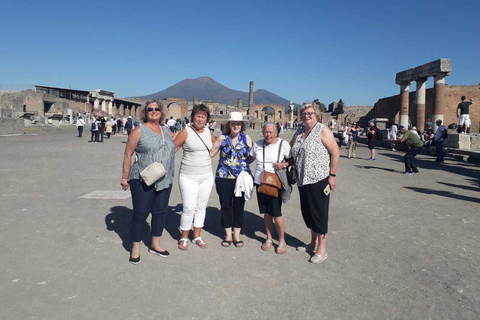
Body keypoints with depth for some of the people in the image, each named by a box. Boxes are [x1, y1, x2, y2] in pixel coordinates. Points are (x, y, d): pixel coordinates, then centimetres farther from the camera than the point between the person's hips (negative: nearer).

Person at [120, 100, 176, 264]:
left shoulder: (166, 130, 13)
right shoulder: (139, 130, -3)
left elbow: (174, 146, 24)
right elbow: (128, 154, -4)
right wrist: (125, 177, -6)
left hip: (165, 181, 5)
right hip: (143, 181, -5)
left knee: (160, 212, 12)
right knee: (140, 214, 0)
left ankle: (155, 245, 28)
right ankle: (136, 247, 17)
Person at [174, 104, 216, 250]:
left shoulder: (209, 133, 7)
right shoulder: (186, 132, -8)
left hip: (207, 176, 5)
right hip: (188, 177, -5)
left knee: (201, 207, 12)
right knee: (189, 209, -4)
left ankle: (197, 236, 27)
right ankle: (184, 238, 16)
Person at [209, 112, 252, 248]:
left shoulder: (246, 138, 3)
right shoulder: (222, 138, 2)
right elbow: (211, 153, 6)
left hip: (242, 177, 0)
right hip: (224, 177, 0)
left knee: (239, 206, 7)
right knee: (225, 206, 7)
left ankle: (236, 235, 23)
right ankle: (228, 235, 23)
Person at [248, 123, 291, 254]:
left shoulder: (283, 144, -6)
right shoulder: (257, 144, 6)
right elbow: (250, 159, 20)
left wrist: (284, 165, -17)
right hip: (260, 183, 4)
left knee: (276, 213, -4)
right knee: (266, 213, 11)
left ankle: (282, 241, 16)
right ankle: (269, 238, 28)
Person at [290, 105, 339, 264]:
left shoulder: (322, 130, -7)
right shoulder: (298, 133, 14)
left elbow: (335, 152, -10)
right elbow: (290, 152, 25)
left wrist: (332, 175, -14)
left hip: (319, 179, -7)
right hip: (303, 180, 7)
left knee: (319, 212, -1)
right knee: (307, 212, 14)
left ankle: (321, 249, 12)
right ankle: (313, 243, 31)